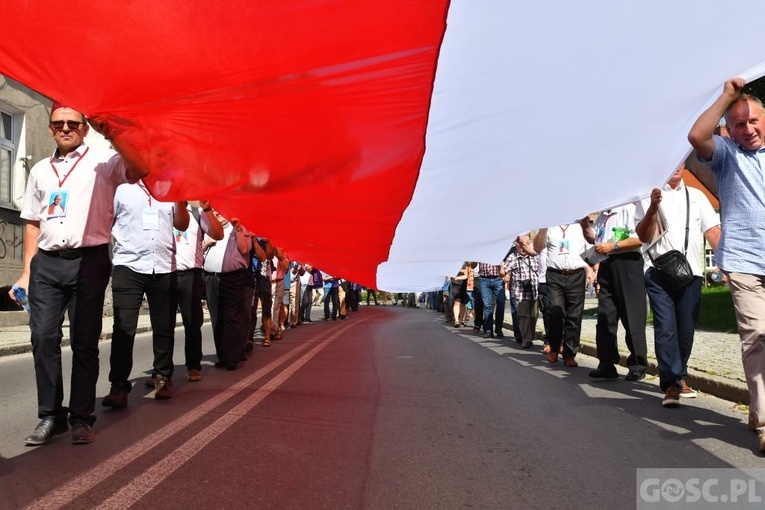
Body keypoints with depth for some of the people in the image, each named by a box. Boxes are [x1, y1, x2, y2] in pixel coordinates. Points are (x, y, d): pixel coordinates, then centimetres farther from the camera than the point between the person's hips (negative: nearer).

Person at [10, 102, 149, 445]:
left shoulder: (103, 161, 5)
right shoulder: (40, 171, 18)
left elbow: (140, 171, -17)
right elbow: (32, 224, 18)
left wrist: (112, 135, -23)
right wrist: (26, 273, 14)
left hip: (89, 261, -4)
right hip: (46, 263, 4)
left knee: (84, 341, 1)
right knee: (43, 338, 1)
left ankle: (81, 418, 10)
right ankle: (50, 416, 13)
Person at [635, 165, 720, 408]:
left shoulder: (696, 196, 15)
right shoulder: (649, 196, 6)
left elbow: (712, 231, 7)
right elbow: (643, 236, -2)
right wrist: (653, 207, -17)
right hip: (659, 271, -3)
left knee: (686, 328, 7)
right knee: (665, 327, -9)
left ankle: (679, 377, 25)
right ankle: (671, 385, -7)